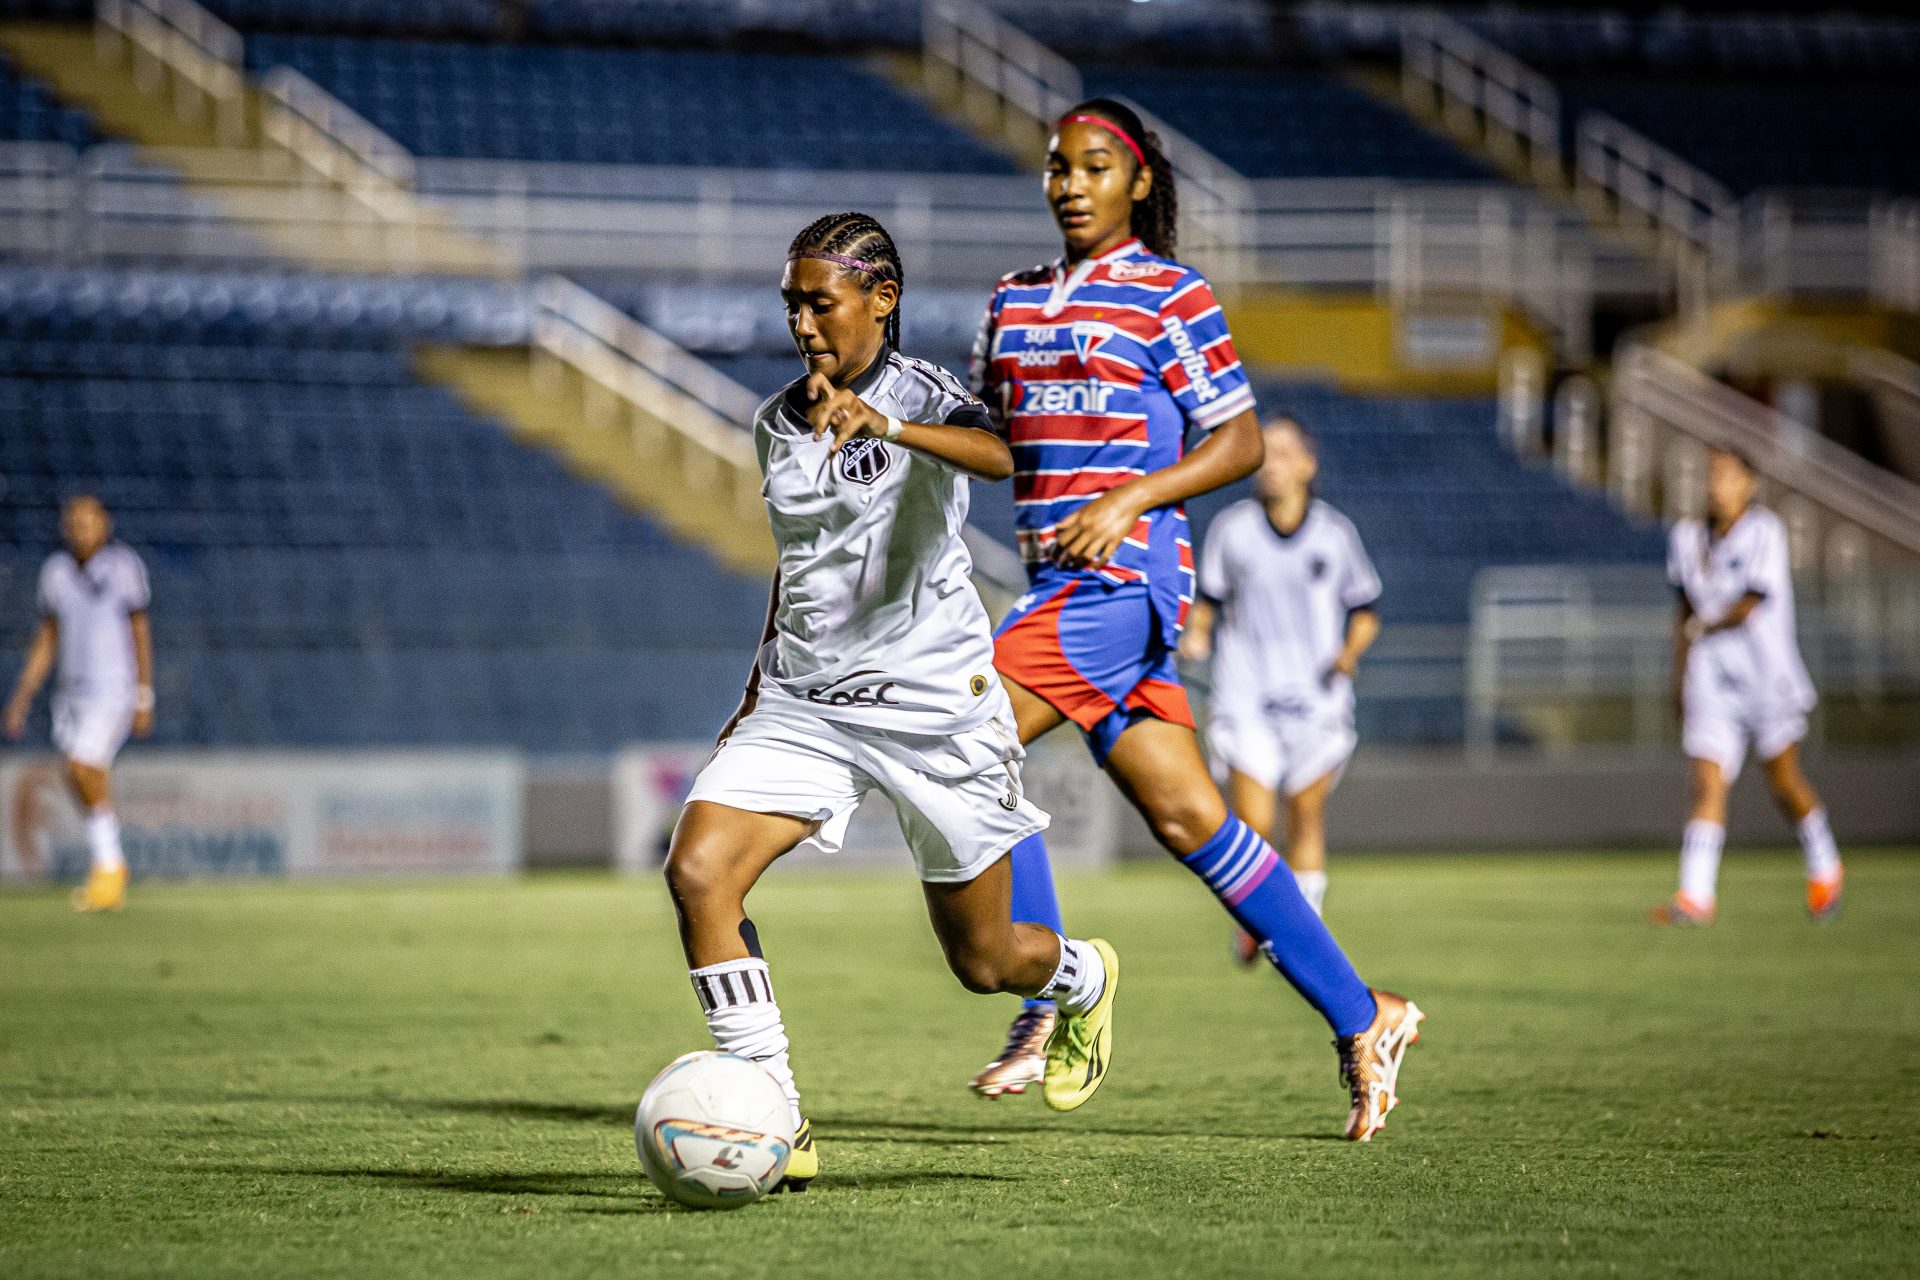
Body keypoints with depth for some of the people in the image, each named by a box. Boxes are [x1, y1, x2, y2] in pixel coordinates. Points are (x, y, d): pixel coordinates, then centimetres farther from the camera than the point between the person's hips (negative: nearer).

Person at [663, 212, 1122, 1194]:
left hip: (935, 704, -5)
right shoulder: (778, 423, 8)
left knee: (982, 959, 9)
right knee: (697, 871, -22)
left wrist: (887, 426, -51)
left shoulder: (919, 395, -11)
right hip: (805, 704, 5)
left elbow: (1004, 456, -35)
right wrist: (759, 687, 24)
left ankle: (1083, 979, 48)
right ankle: (776, 1124, -17)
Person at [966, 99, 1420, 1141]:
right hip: (1057, 581, 7)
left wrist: (1129, 499, -15)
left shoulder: (1170, 296, -3)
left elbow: (1239, 441, -4)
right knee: (1185, 818, 5)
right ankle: (1360, 1018, 12)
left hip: (1126, 575, -7)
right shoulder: (1015, 302, 16)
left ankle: (1049, 990, -10)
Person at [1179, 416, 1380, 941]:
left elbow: (1365, 610, 9)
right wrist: (1196, 633, -10)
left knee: (1307, 821, 3)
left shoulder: (1335, 533, 0)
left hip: (1316, 700, 1)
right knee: (1251, 825, -9)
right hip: (1246, 700, -1)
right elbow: (1211, 599, 10)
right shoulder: (1232, 528, 0)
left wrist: (1350, 651, -9)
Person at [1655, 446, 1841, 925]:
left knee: (1784, 783, 5)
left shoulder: (1764, 531, -10)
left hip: (1768, 677, -4)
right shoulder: (1688, 538, 7)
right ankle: (1695, 897, -16)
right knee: (1708, 785, -9)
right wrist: (1680, 676, 19)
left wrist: (1706, 626, -6)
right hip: (1712, 683, 4)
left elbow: (1750, 603, -16)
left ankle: (1824, 871, 30)